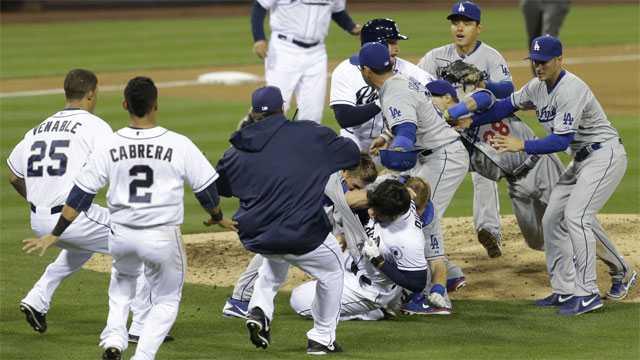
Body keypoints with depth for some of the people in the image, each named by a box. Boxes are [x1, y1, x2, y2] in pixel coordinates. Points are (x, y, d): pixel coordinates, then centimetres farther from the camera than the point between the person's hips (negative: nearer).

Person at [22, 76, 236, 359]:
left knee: (122, 279, 33)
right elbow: (205, 188, 1)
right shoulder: (179, 145, -9)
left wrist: (55, 235, 6)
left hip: (122, 237, 2)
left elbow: (80, 194, -2)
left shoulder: (110, 146, -4)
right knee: (166, 299, 18)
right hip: (163, 237, -2)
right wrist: (218, 218, 21)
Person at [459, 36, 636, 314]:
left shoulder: (570, 90, -25)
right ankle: (565, 290, 13)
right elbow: (507, 105, 17)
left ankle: (588, 294, -18)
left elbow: (561, 140, -32)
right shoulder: (537, 88, 3)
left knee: (576, 217, -21)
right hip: (581, 160, 10)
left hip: (606, 155, -10)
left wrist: (522, 145, -37)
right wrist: (471, 120, 7)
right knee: (551, 220, 7)